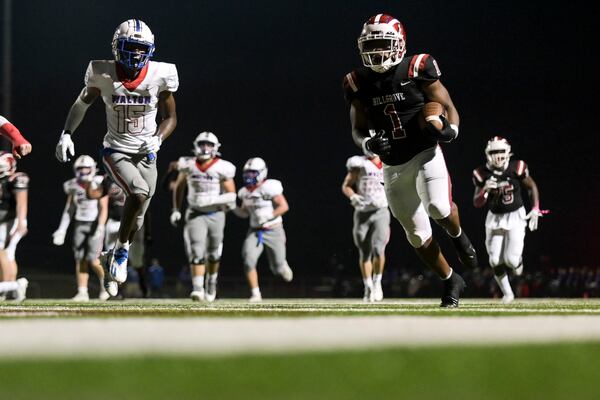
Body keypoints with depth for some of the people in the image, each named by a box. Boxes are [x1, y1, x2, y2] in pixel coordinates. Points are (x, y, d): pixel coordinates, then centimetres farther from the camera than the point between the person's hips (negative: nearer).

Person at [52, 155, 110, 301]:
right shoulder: (74, 186, 5)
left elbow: (103, 209, -10)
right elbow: (69, 209, 10)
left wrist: (100, 228, -20)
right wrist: (62, 230, 4)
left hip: (95, 224, -4)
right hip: (80, 225, 4)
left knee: (93, 260, -11)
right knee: (80, 260, -2)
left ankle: (104, 282, 15)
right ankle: (82, 292, 1)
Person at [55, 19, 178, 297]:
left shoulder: (160, 75, -10)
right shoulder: (103, 74, -11)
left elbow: (170, 117, 2)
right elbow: (83, 102, 8)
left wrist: (157, 140, -16)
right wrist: (66, 133, -1)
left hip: (146, 154, 2)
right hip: (116, 152, -2)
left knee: (137, 217, 2)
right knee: (139, 192, -28)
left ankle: (115, 262, 27)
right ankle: (121, 249, -8)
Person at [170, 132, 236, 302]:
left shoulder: (222, 168, -12)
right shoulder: (188, 165, -3)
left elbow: (231, 195, -10)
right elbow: (179, 187, 13)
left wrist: (210, 200, -24)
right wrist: (176, 210, 8)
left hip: (216, 215, -1)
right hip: (195, 215, 1)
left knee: (213, 254, 12)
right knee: (197, 252, -13)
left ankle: (212, 282, 37)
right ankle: (197, 289, -17)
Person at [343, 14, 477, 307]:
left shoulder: (417, 70, -9)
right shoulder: (359, 83, 1)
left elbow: (449, 108, -2)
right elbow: (358, 131, 8)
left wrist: (449, 130, -23)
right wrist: (370, 143, -15)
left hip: (425, 154, -4)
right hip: (393, 167, 4)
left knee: (438, 207, -30)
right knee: (418, 235, 5)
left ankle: (458, 236, 6)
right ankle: (451, 281, 26)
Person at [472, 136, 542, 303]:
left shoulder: (517, 168, -17)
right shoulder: (482, 174, -13)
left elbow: (532, 187, 1)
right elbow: (477, 203, -9)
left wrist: (535, 210, -6)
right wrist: (485, 189, -29)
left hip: (515, 216, -2)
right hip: (495, 218, 2)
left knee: (511, 260, -13)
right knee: (495, 261, -2)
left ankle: (518, 261, 26)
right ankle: (507, 293, 20)